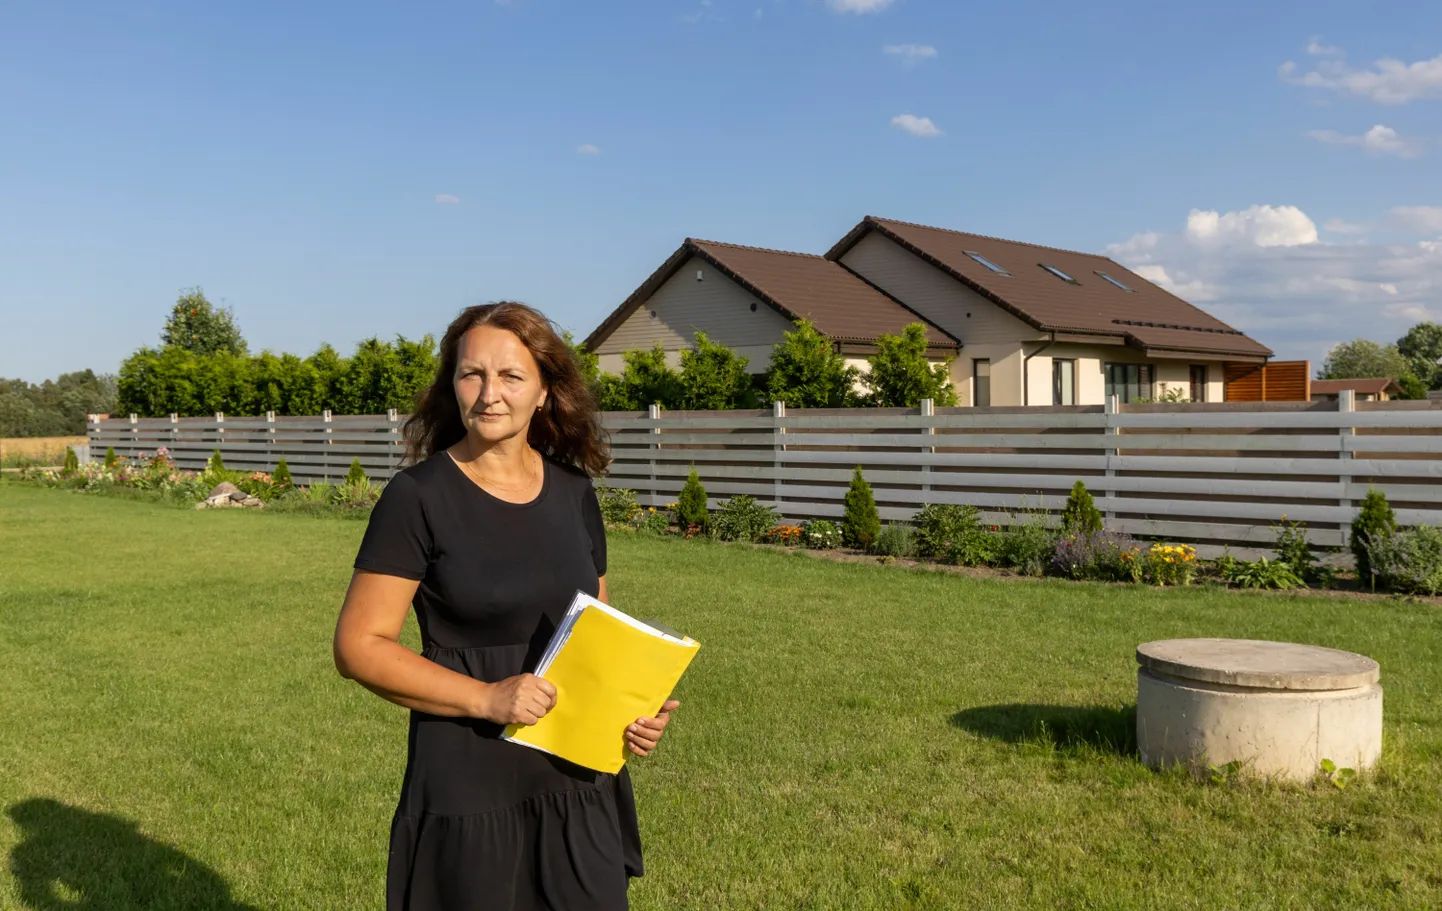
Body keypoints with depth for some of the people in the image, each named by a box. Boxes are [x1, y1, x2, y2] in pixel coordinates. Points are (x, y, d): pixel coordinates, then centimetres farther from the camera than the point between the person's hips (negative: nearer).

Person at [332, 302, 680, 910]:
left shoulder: (573, 493, 4)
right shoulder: (418, 496, -10)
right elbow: (359, 646, -11)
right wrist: (485, 698, -21)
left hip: (581, 785, 4)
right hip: (469, 793, -4)